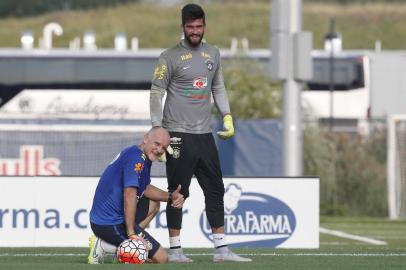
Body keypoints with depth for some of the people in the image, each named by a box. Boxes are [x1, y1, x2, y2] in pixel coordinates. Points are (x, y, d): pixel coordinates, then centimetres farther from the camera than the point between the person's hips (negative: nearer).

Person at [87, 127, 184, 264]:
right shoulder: (136, 157, -18)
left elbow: (146, 188, 27)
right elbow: (129, 195, -26)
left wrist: (170, 197, 9)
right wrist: (131, 233, -29)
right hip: (111, 224, -10)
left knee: (153, 204, 30)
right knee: (161, 258, -7)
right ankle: (104, 246, -7)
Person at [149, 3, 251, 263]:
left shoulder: (213, 53, 13)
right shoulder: (170, 57, -4)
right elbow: (156, 93, -5)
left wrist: (227, 116, 8)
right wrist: (157, 129, -12)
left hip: (205, 134, 6)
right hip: (179, 135, -6)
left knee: (215, 191, 6)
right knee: (178, 193, -3)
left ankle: (221, 249, 10)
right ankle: (175, 249, 2)